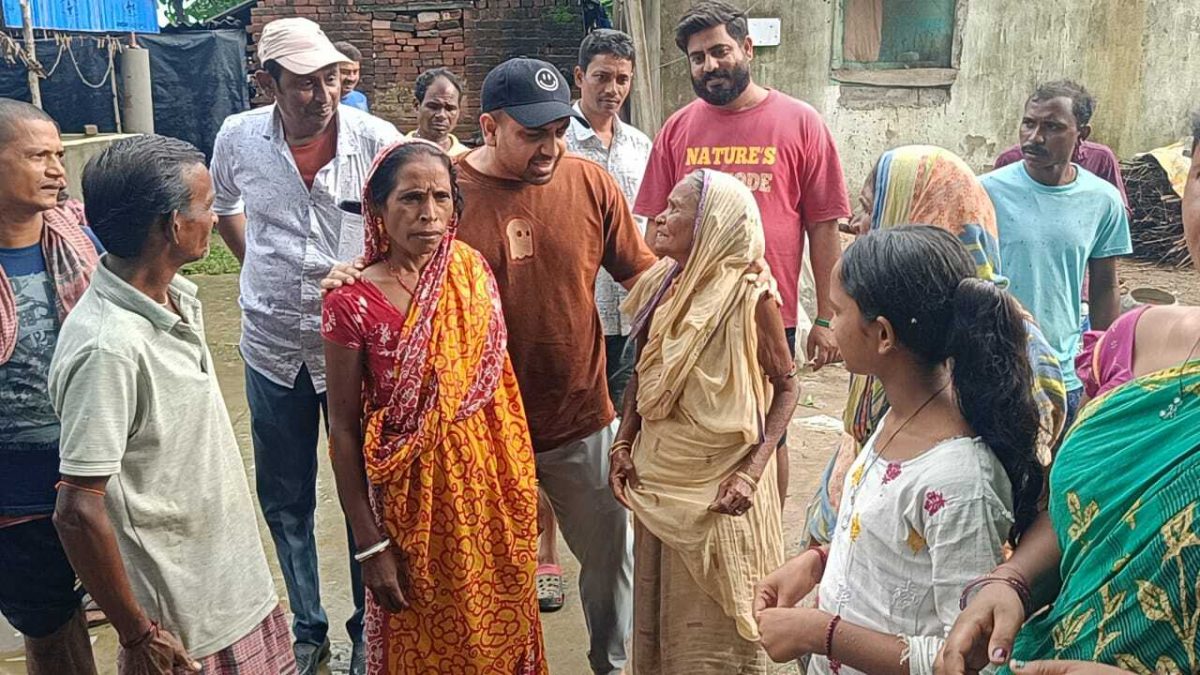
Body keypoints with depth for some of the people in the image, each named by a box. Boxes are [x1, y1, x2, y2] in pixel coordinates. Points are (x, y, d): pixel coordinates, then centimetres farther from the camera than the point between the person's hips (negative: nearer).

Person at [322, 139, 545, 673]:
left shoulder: (472, 272, -4)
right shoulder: (353, 305, -17)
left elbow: (499, 384, 6)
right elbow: (343, 432, -11)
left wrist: (525, 482, 9)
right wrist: (370, 545, -9)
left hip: (489, 486, 4)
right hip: (414, 494, -3)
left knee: (496, 628, 20)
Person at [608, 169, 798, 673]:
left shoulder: (751, 296, -16)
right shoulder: (658, 285, 0)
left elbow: (786, 386, -9)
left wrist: (752, 471, -18)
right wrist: (624, 444, 2)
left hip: (719, 484, -5)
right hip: (656, 476, 5)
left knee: (717, 621, 11)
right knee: (655, 607, 20)